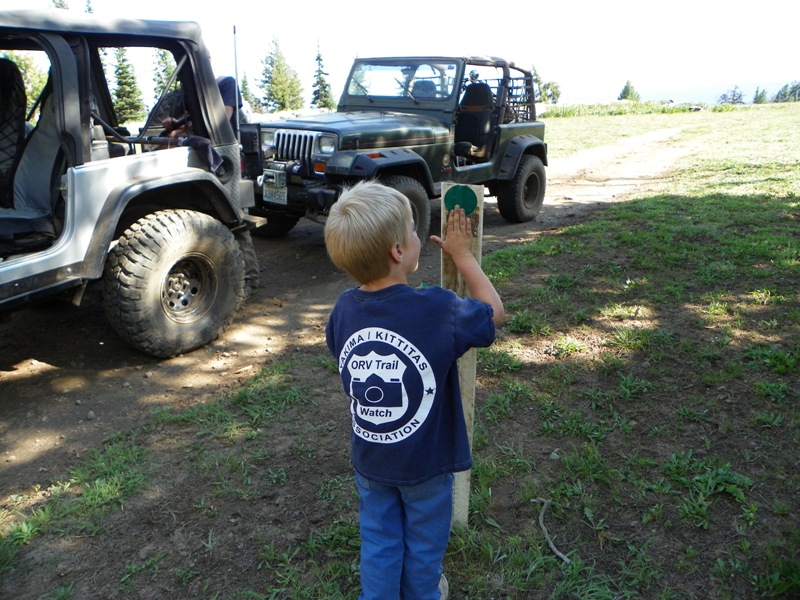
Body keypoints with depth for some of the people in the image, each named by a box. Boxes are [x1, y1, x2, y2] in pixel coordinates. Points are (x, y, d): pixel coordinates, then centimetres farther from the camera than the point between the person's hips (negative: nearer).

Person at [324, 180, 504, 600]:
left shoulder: (344, 309, -15)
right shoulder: (438, 310, -29)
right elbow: (493, 312, -10)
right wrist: (462, 254, -2)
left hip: (369, 459, 3)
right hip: (427, 461, -3)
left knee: (378, 541, 23)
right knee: (424, 541, 24)